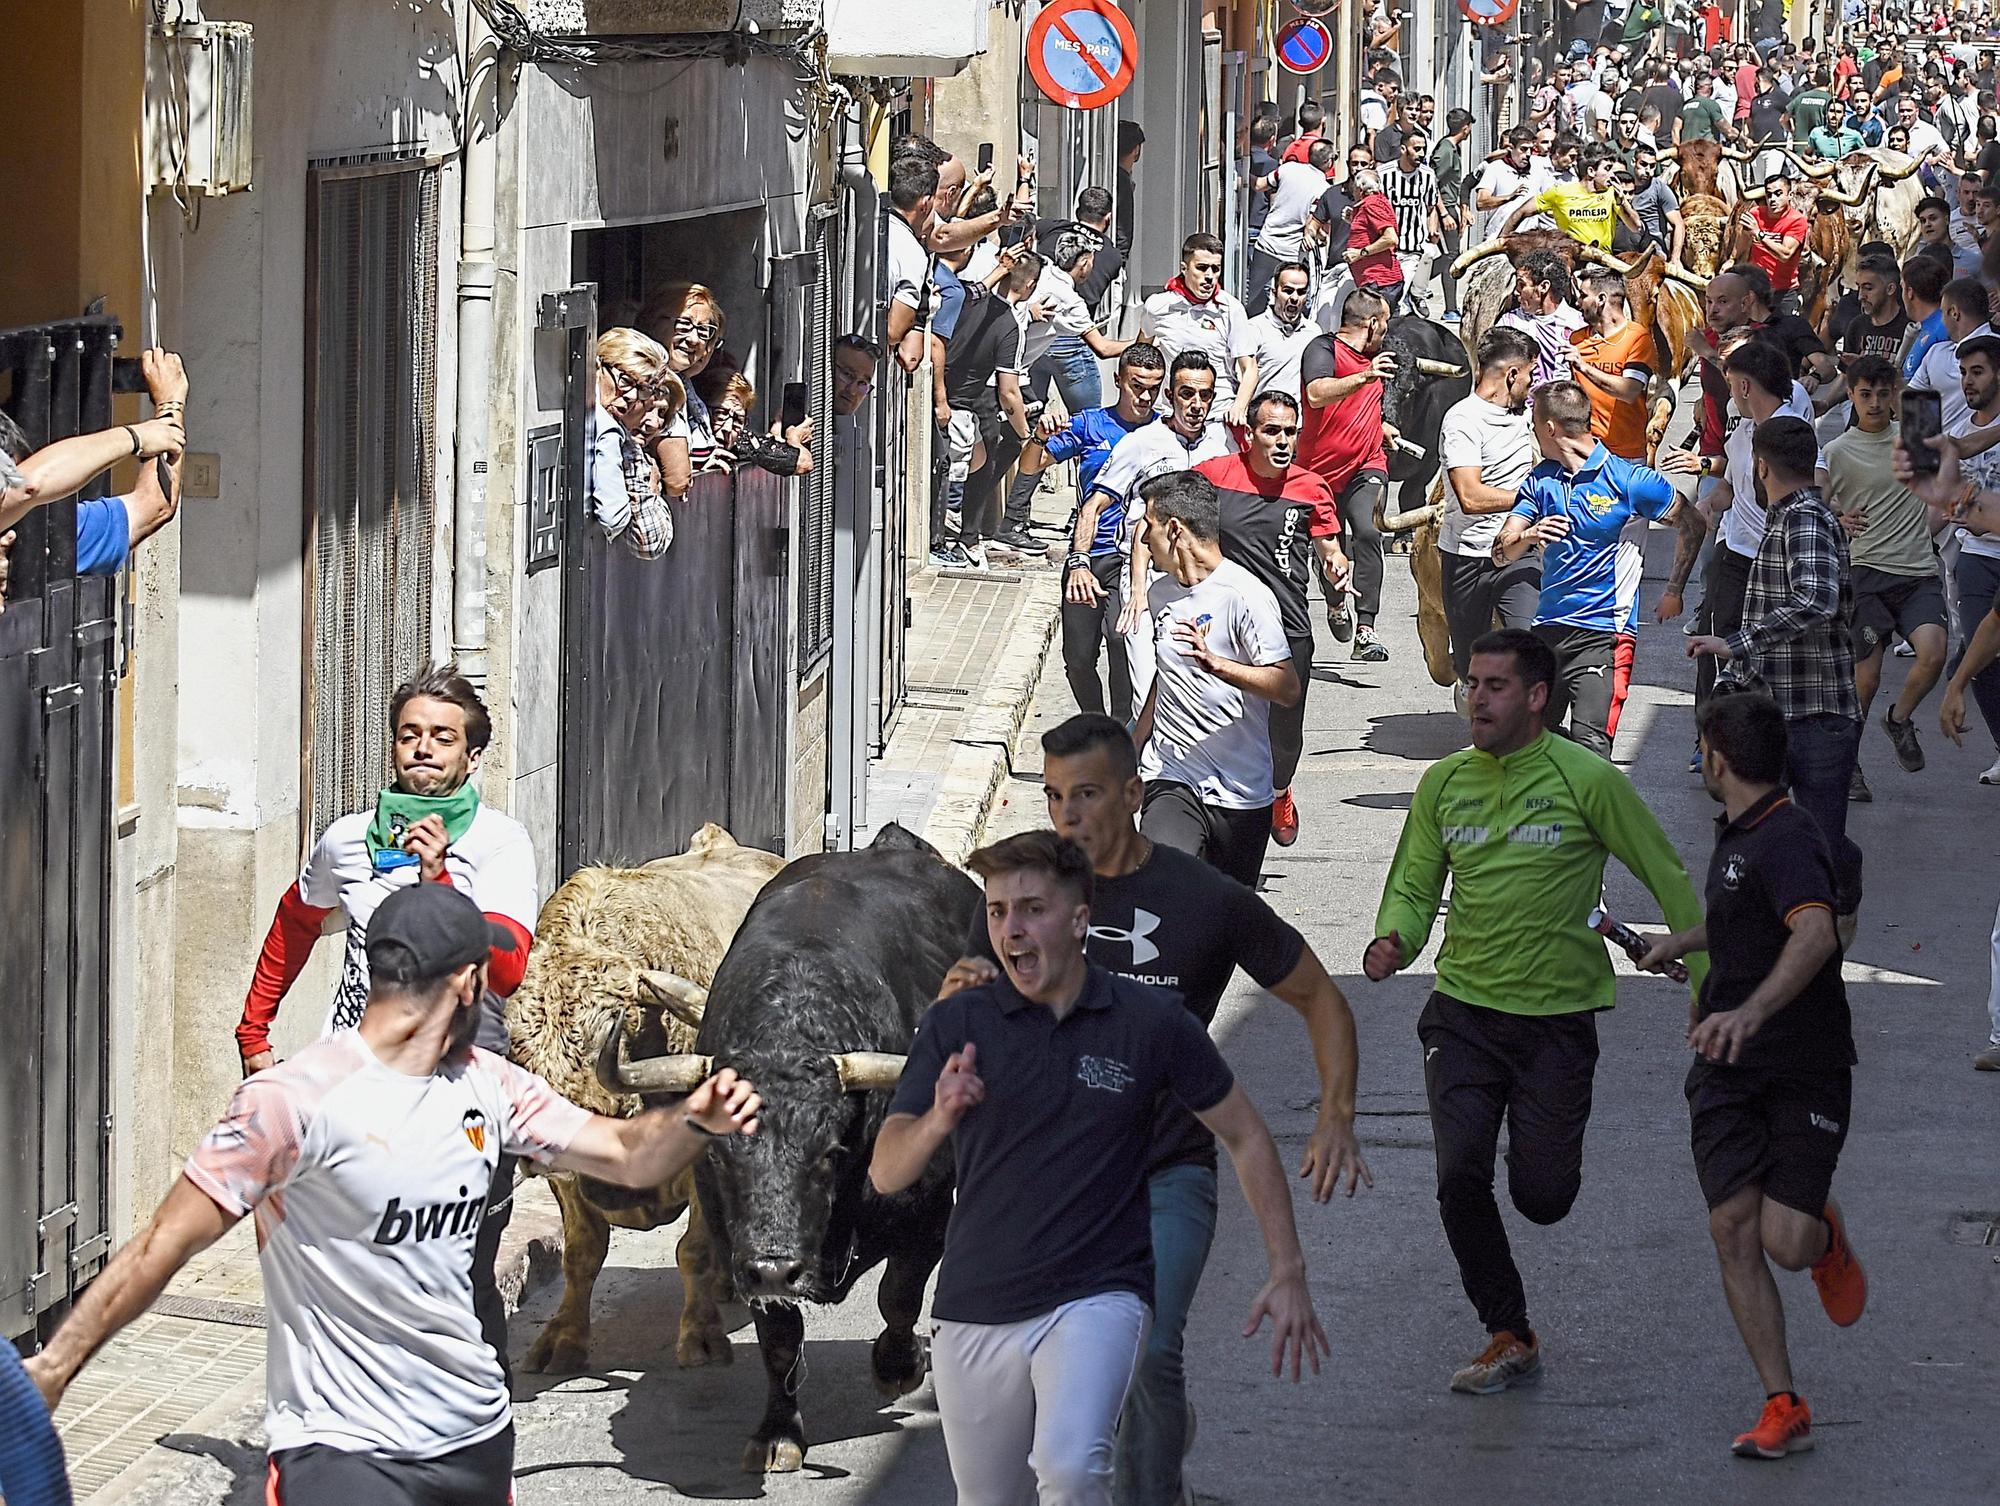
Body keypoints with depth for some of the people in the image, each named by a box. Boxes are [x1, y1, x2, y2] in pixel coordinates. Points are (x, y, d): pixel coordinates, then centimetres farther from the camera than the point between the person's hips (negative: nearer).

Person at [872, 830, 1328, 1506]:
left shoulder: (1152, 1023, -3)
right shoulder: (956, 1024, -1)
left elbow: (1245, 1137, 9)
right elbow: (886, 1172, -7)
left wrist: (1288, 1274, 4)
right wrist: (940, 1119, -29)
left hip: (1097, 1298, -3)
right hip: (975, 1313, 3)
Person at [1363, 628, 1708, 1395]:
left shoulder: (1587, 779, -8)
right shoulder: (1445, 782, 4)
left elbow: (1669, 880, -1)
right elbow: (1414, 884, 11)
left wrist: (1709, 992, -1)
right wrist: (1394, 940, -12)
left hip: (1558, 1015, -3)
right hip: (1462, 1011, 3)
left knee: (1543, 1197, -4)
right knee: (1460, 1177, -13)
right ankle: (1510, 1337, 4)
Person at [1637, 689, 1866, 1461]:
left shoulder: (1786, 839, -18)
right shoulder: (1736, 835, 12)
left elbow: (1816, 933, -37)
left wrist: (1750, 1011, -50)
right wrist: (1679, 942, 50)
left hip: (1805, 1071, -7)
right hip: (1728, 1068, 7)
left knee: (1785, 1245, -12)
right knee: (1733, 1228, -8)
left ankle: (1825, 1235, 27)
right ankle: (1784, 1408, -5)